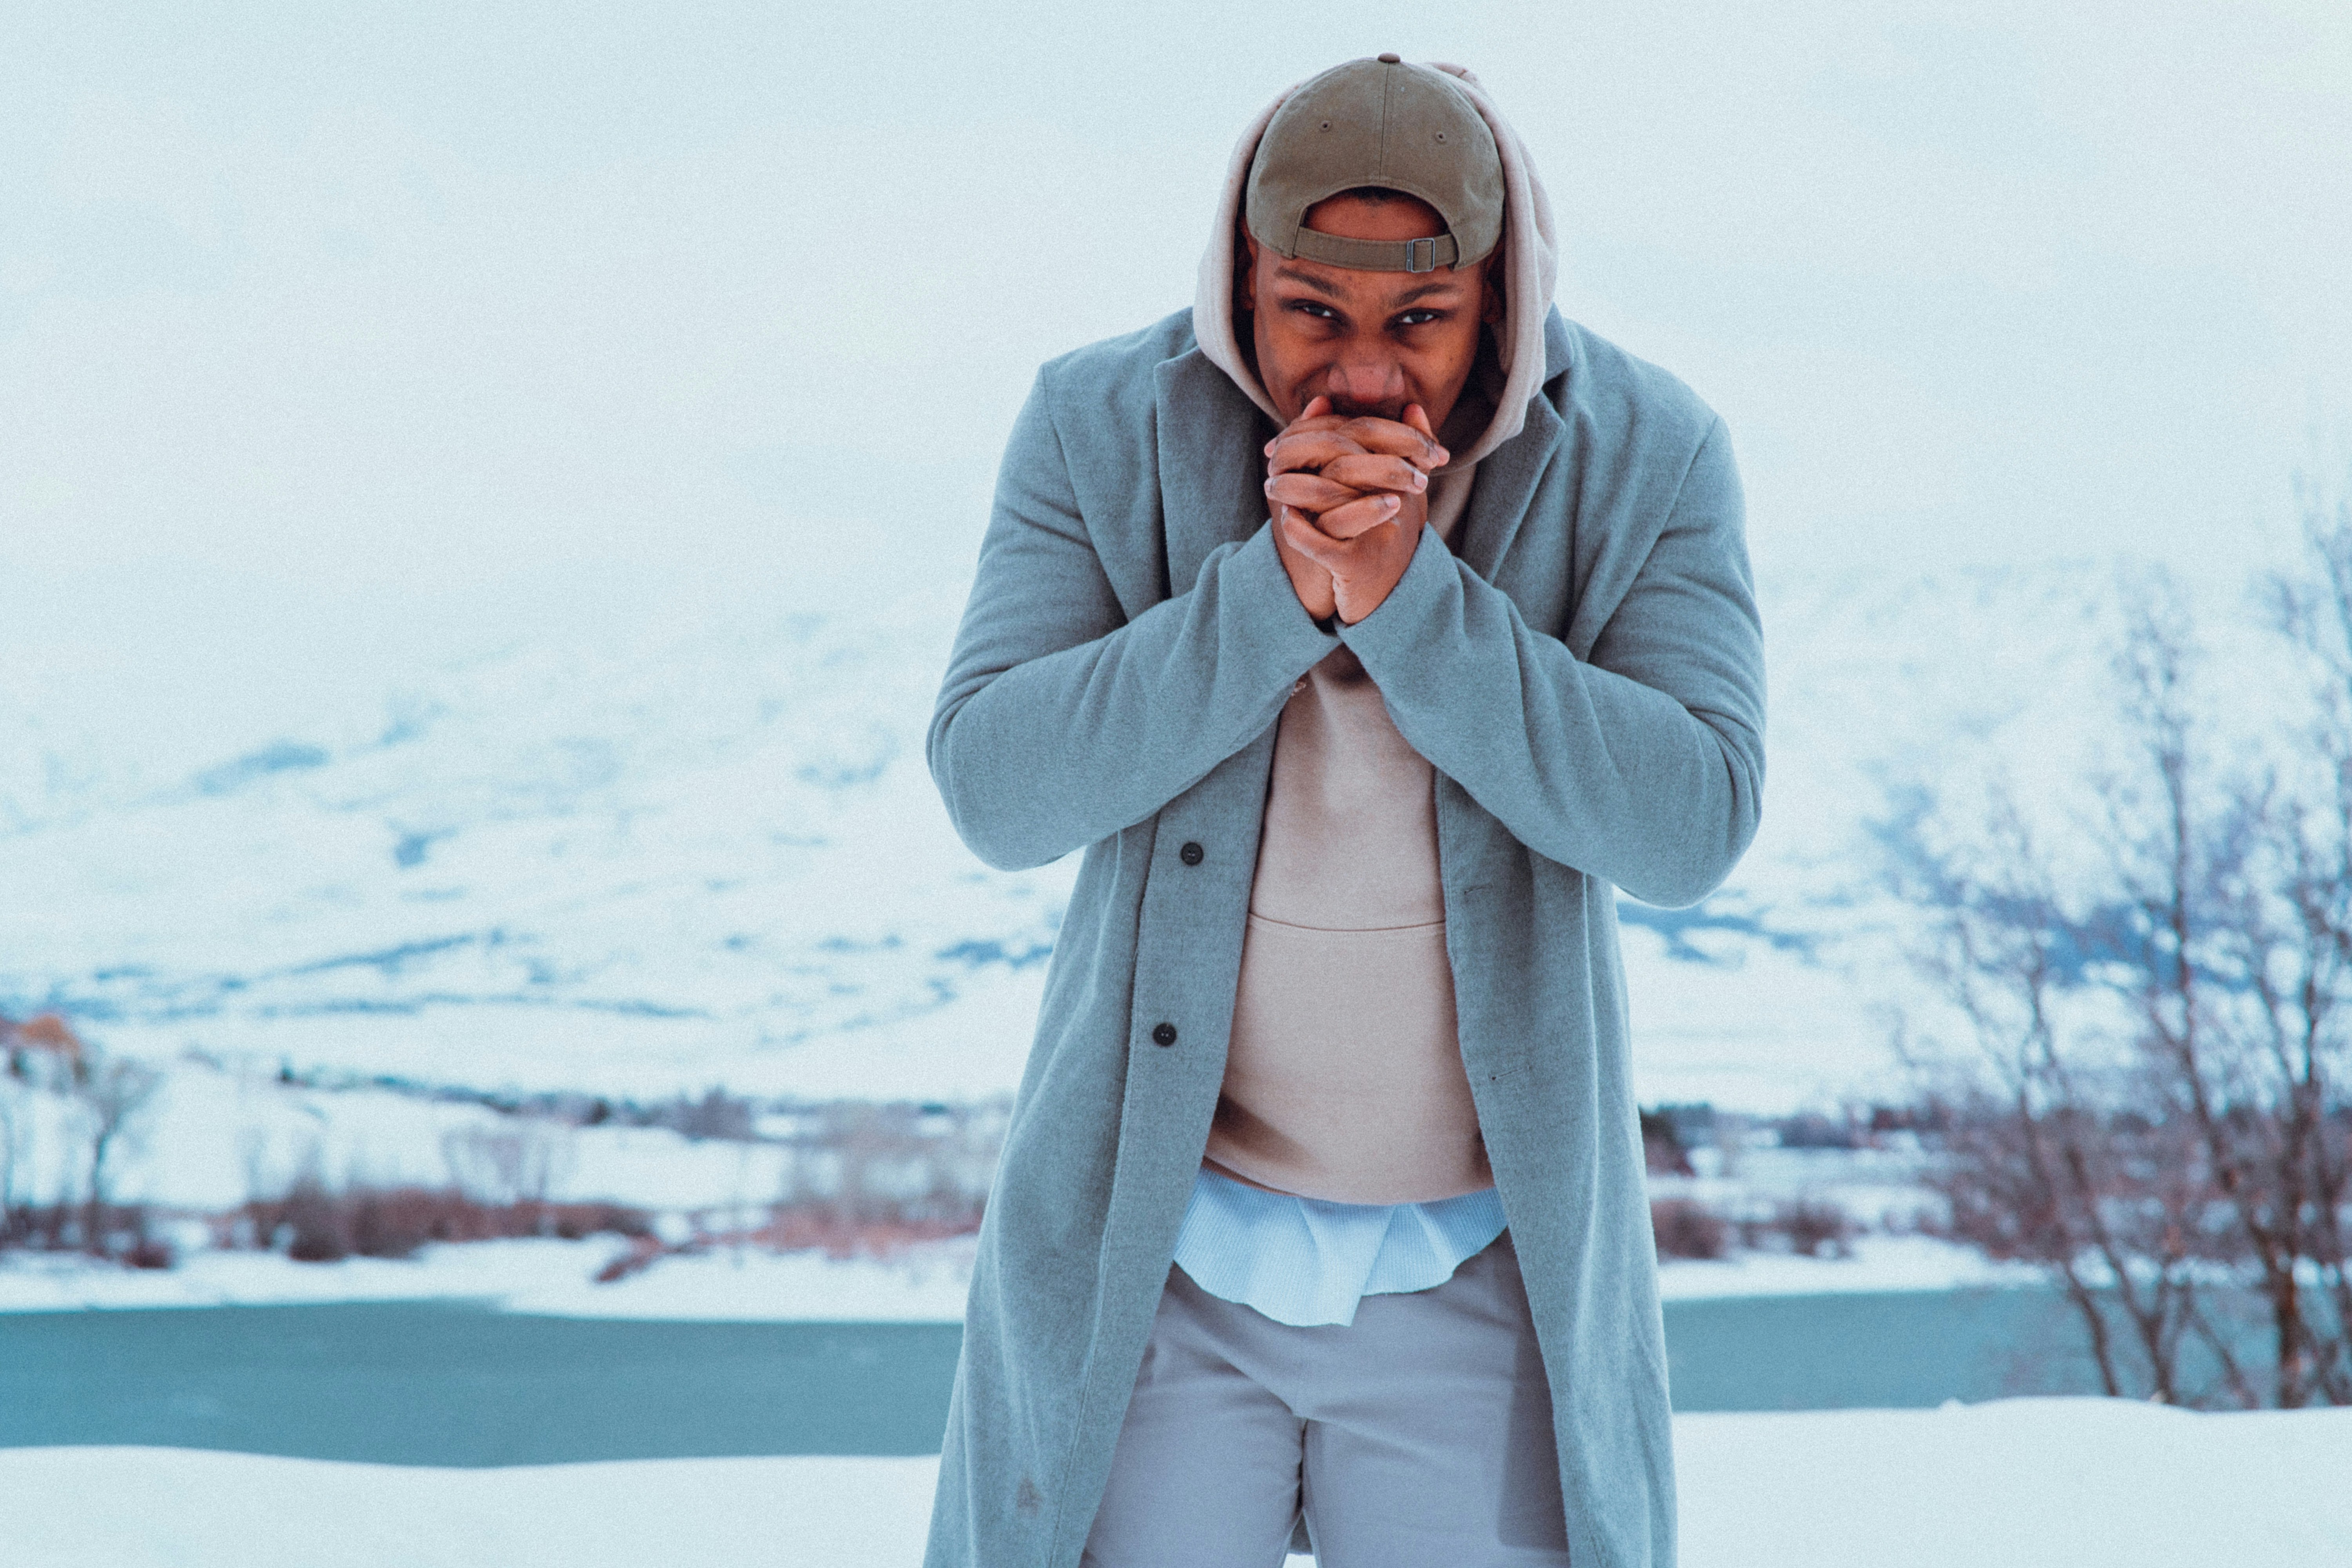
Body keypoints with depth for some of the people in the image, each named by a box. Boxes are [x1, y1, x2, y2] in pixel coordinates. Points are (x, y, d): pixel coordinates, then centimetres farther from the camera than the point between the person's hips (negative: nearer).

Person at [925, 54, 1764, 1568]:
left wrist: (1408, 596, -25)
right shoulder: (1103, 426, -6)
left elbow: (1691, 819, -16)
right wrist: (1276, 588, -25)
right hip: (1153, 1256, 0)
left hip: (1480, 1272, 0)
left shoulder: (1646, 459, -7)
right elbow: (996, 789, -14)